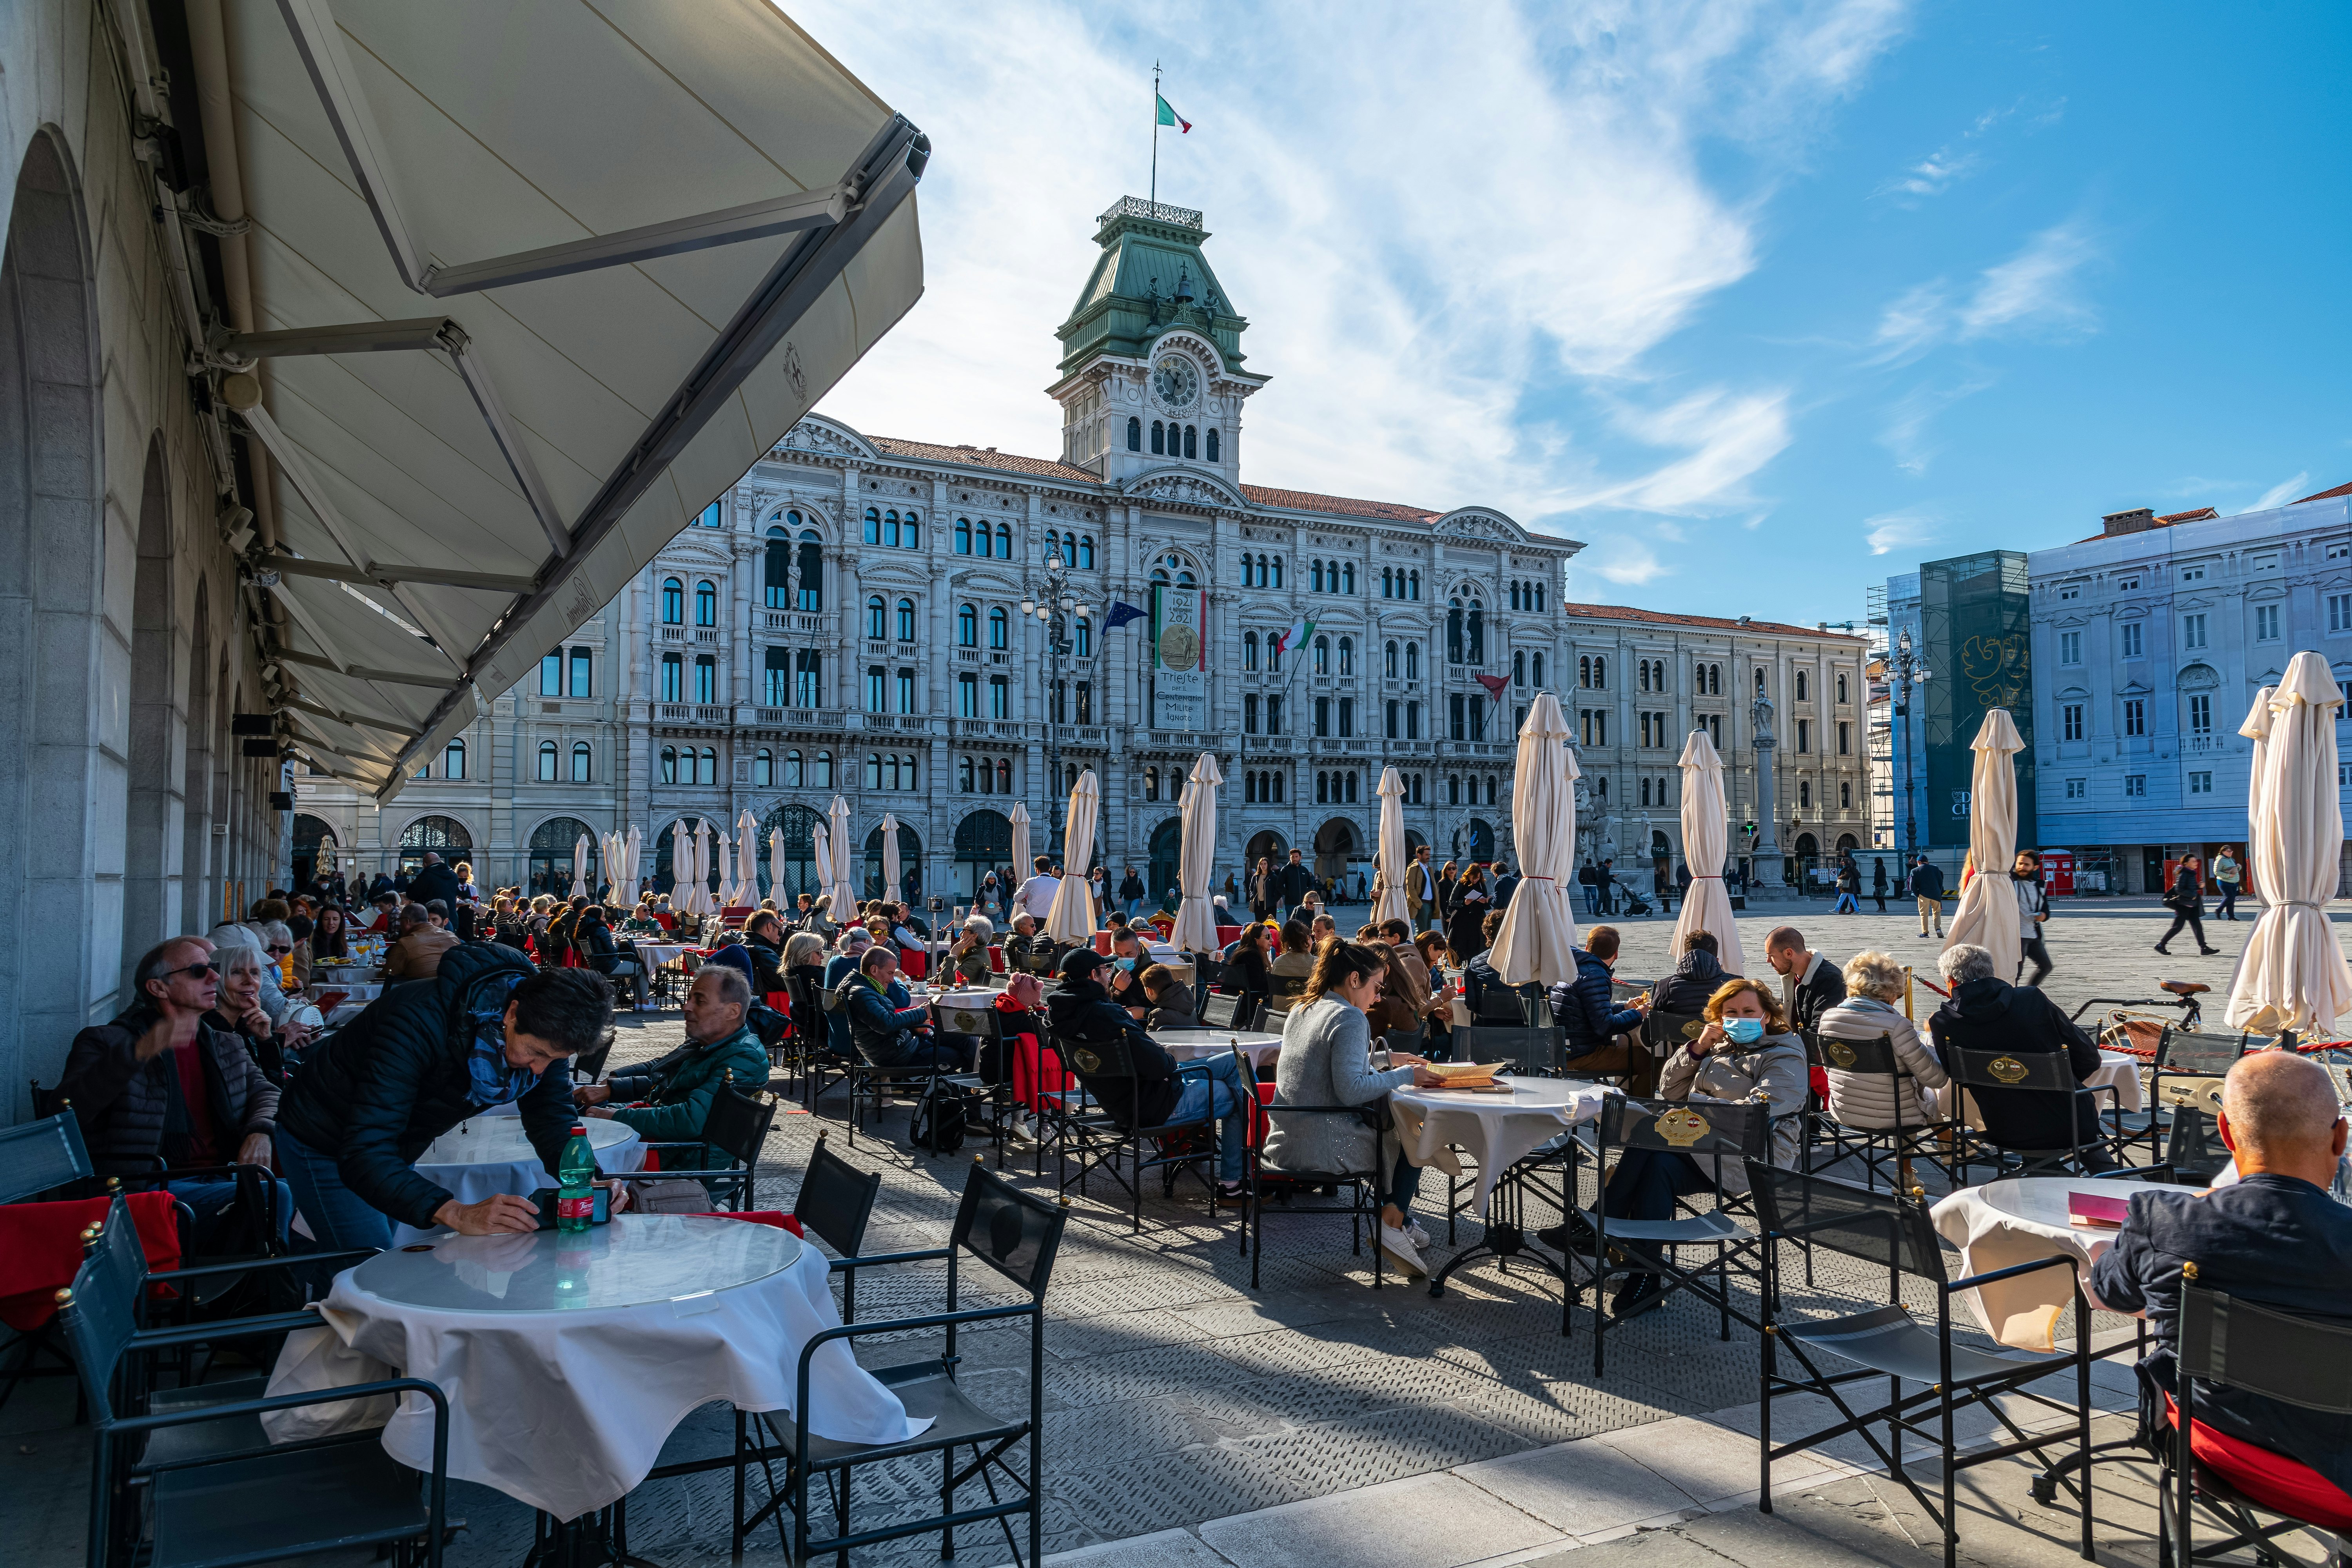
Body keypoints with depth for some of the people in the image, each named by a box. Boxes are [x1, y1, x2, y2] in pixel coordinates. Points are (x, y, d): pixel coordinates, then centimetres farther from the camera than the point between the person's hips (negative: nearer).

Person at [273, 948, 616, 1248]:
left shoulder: (545, 1035, -22)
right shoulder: (423, 1021, -41)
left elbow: (554, 1123, -15)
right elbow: (363, 1155, -46)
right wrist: (458, 1214, -58)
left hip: (394, 1146, 6)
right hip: (323, 1142, -6)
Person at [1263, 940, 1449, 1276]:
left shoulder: (1301, 1011, 12)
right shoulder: (1350, 1018, -15)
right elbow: (1350, 1090, -24)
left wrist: (1387, 1058, 21)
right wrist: (1404, 1076, -14)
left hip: (1284, 1141, 9)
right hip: (1323, 1148, -9)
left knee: (1384, 1125, 30)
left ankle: (1398, 1219, 35)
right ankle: (1391, 1223, 5)